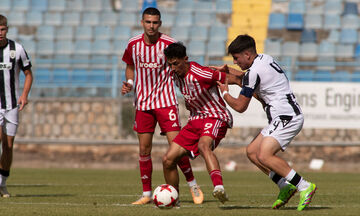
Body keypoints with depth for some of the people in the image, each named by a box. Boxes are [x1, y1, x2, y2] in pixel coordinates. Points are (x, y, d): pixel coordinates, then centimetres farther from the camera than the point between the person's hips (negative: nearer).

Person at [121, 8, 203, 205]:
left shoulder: (168, 44, -8)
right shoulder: (133, 44, -1)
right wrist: (129, 83, -3)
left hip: (165, 100, -3)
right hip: (143, 102, 3)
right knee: (144, 149, 2)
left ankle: (192, 184, 11)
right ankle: (146, 194, 11)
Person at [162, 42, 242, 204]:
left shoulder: (199, 74, -21)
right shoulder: (175, 74, 2)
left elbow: (231, 79, -14)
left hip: (215, 118, -8)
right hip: (195, 120, 8)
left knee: (203, 145, -41)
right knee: (168, 160, 0)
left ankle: (218, 186, -61)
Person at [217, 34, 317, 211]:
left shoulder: (253, 73, -15)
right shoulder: (265, 59, 13)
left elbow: (240, 106, -7)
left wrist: (225, 93, 10)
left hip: (287, 117, -11)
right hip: (282, 118, 11)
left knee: (264, 156, -22)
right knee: (252, 151, 10)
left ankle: (304, 187, -20)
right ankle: (285, 186, 8)